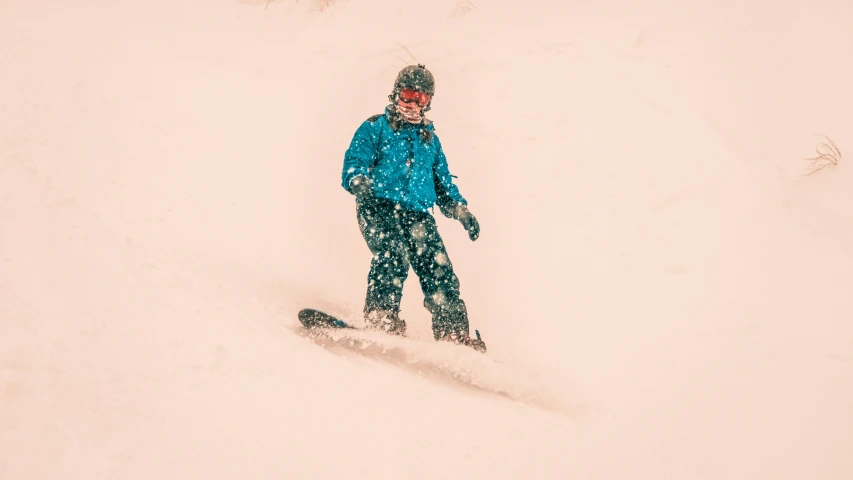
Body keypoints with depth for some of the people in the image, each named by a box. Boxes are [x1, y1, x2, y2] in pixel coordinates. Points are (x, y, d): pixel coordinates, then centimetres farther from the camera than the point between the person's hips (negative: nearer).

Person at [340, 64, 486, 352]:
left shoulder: (430, 139, 27)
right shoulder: (375, 128, 12)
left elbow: (443, 183, 28)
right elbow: (354, 162, -1)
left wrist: (460, 209, 10)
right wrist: (360, 181, -24)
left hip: (418, 213, 4)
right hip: (380, 205, -4)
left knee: (439, 269, -12)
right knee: (393, 254, -31)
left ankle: (453, 332, -13)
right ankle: (381, 317, -34)